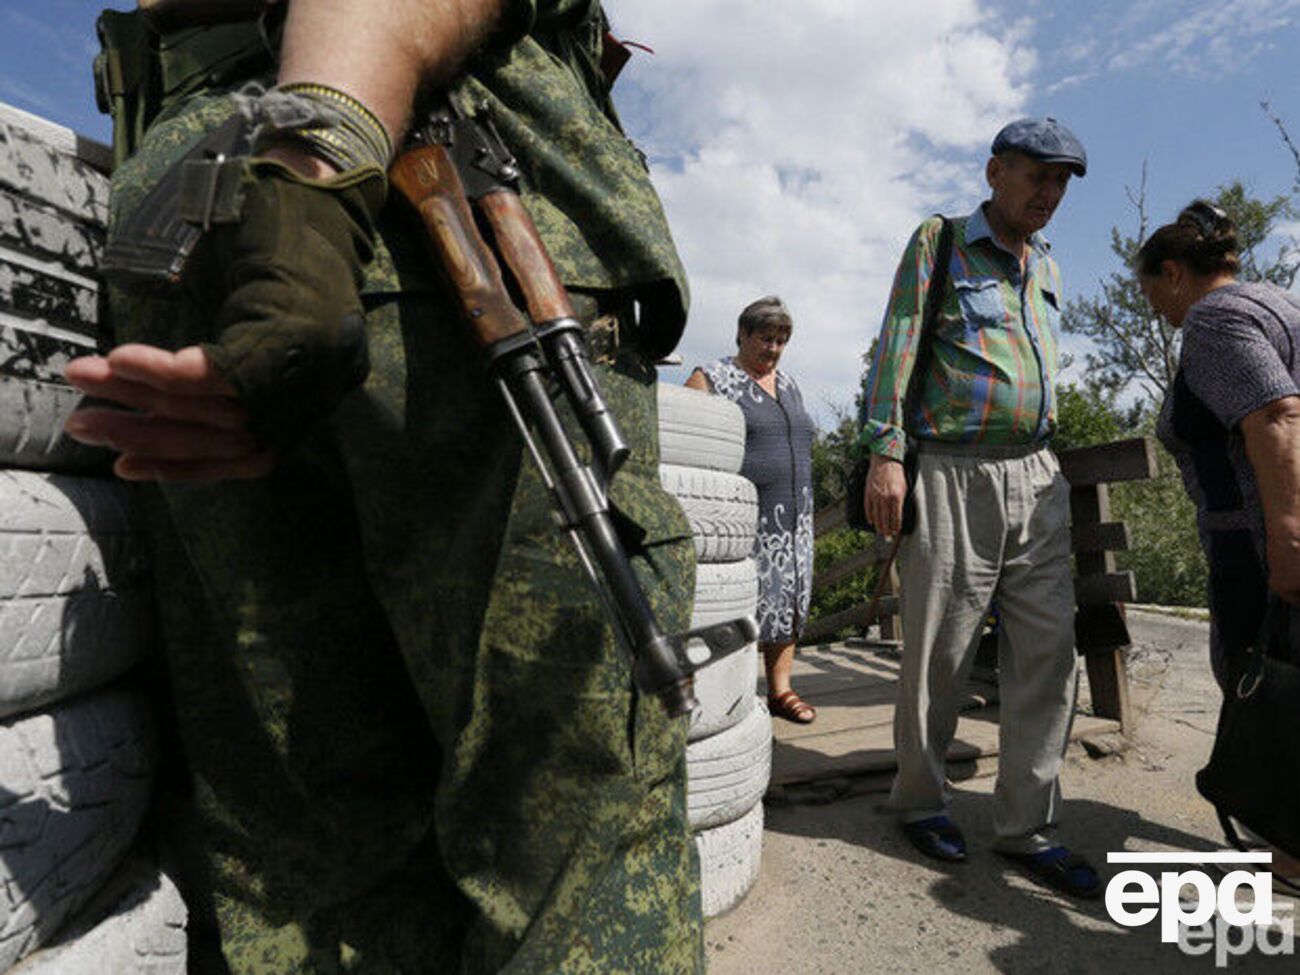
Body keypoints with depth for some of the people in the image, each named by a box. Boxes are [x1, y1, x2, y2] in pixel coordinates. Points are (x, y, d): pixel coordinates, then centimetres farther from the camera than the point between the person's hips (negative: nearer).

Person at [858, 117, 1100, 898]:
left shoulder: (1046, 267, 22)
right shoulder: (939, 243, 4)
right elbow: (897, 348, -6)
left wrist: (1051, 464, 20)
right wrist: (885, 452, -17)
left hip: (1038, 479, 6)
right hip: (954, 477, -6)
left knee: (1048, 651, 3)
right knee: (939, 652, 0)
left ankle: (1028, 827, 14)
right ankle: (920, 800, 20)